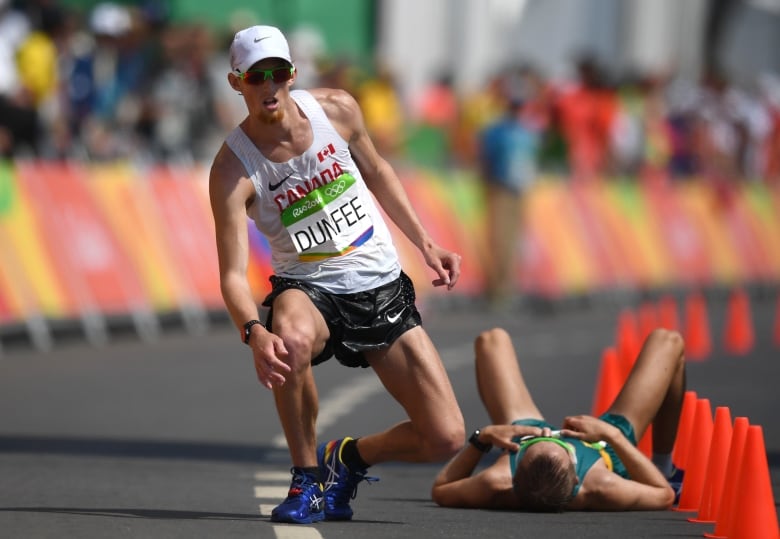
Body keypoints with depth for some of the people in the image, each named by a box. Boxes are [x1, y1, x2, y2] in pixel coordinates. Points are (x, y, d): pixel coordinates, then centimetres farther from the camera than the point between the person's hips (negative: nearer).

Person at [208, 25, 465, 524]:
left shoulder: (337, 109, -7)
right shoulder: (232, 169, -17)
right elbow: (233, 274, -23)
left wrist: (426, 244, 12)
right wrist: (254, 332, -42)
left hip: (383, 288, 3)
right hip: (308, 289, -3)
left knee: (446, 437, -9)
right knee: (292, 339, -42)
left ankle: (349, 456, 22)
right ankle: (307, 477, -18)